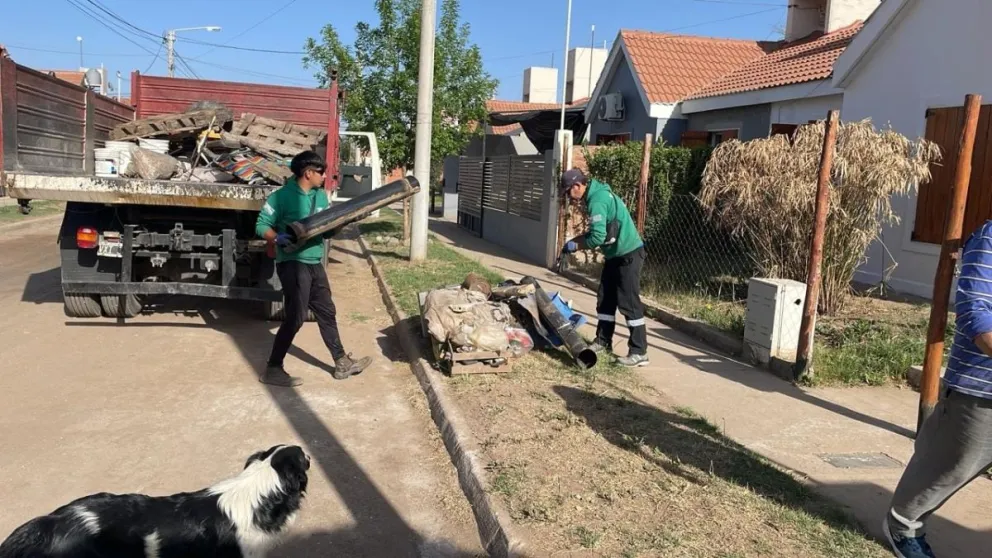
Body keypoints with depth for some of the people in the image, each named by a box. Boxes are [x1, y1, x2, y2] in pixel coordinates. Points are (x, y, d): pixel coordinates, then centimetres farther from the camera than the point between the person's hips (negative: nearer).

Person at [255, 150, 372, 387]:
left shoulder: (321, 196, 10)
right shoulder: (282, 196, -11)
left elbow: (327, 231, 15)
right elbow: (261, 226, -10)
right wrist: (277, 238, -28)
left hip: (314, 263, 8)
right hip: (293, 264, -8)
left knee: (327, 313, 15)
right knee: (295, 317, -7)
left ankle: (342, 363, 26)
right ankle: (272, 370, 6)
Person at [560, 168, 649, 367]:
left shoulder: (597, 200, -21)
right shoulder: (597, 194, 11)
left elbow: (598, 237, -25)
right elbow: (598, 231, 19)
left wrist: (576, 246, -8)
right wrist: (576, 239, 8)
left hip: (628, 255, -10)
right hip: (616, 255, 10)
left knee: (629, 303, -8)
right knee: (605, 299, 14)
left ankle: (639, 352, -3)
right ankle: (603, 342, 25)